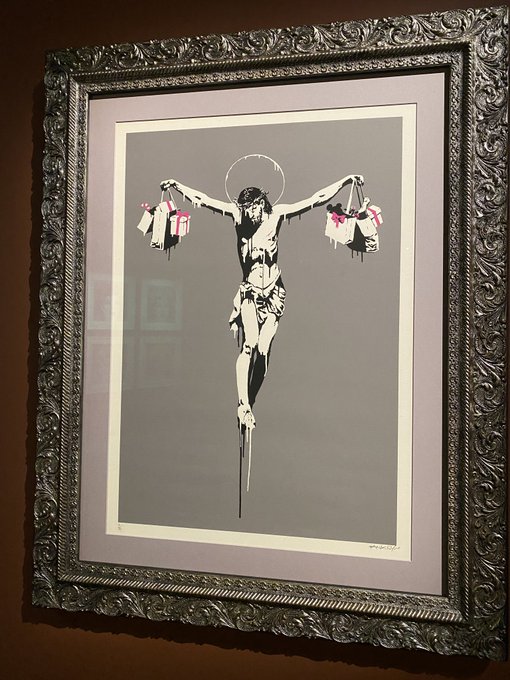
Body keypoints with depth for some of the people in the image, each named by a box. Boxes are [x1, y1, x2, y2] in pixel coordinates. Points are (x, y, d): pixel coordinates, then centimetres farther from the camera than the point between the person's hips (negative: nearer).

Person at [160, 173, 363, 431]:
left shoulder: (277, 214, -2)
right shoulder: (237, 213, -2)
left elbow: (317, 199, -1)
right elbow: (203, 199, -4)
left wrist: (345, 181, -2)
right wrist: (177, 186, -12)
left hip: (273, 292, 1)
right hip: (249, 290, -1)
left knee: (263, 350, -5)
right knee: (249, 344, -19)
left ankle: (250, 404, 6)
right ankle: (243, 404, -18)